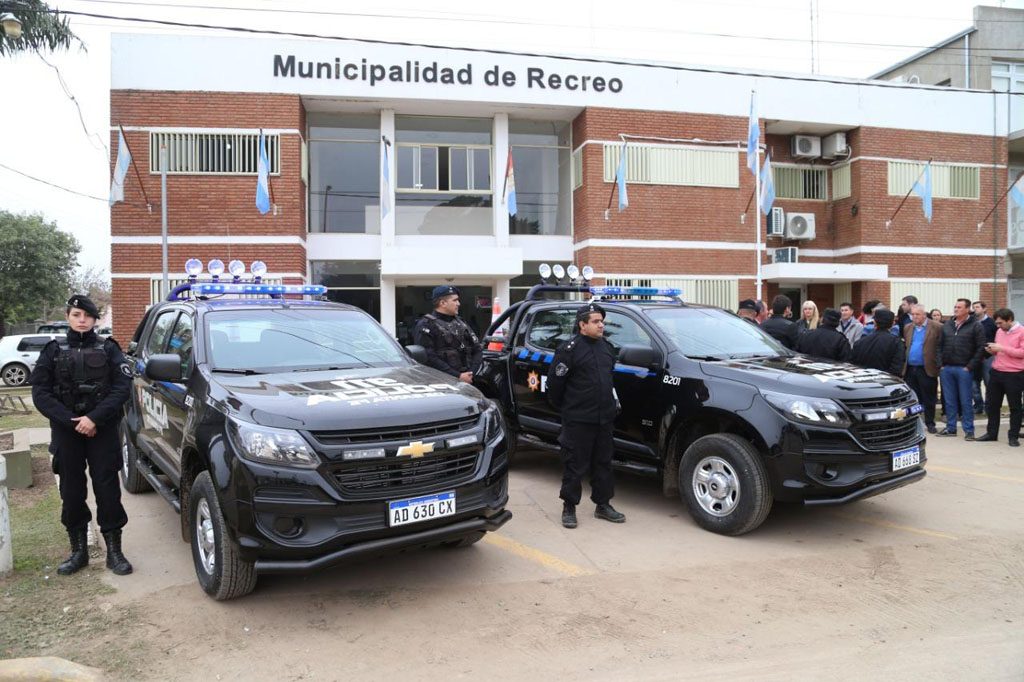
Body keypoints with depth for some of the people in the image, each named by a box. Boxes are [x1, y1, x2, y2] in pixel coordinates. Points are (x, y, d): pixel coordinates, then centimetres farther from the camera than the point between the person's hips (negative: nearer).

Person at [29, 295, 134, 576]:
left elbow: (122, 387, -6)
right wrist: (70, 421, -13)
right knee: (71, 492, 7)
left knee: (108, 489, -2)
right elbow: (40, 393, -1)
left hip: (103, 430, -1)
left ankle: (114, 551, 8)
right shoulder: (54, 350, 6)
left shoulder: (108, 349, 2)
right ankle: (78, 551, 21)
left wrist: (94, 418, -18)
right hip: (66, 431, 2)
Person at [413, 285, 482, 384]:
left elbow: (477, 349, 16)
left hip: (467, 381, 6)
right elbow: (429, 358, -14)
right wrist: (457, 376, -17)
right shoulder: (426, 325, -3)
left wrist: (471, 373, -2)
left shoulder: (460, 323, 18)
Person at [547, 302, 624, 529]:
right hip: (578, 420, -7)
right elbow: (555, 381, -9)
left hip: (605, 418, 7)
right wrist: (562, 408, -1)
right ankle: (569, 507, 14)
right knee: (575, 465, 1)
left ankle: (603, 505, 26)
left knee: (603, 463, 14)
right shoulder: (569, 349, -11)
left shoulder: (606, 347, 12)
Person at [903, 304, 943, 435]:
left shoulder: (937, 327, -5)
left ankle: (930, 423, 17)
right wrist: (903, 364, 7)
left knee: (928, 399, 6)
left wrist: (939, 365, -11)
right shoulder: (908, 328, 12)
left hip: (927, 369, -4)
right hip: (910, 369, 4)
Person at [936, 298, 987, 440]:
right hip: (946, 368, 5)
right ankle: (950, 428, 18)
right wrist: (941, 364, 5)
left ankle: (969, 430, 7)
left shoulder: (975, 326, -4)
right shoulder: (947, 325, 11)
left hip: (964, 369, -5)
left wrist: (970, 366, -11)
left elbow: (981, 348, -8)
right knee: (949, 401, 10)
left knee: (965, 401, 0)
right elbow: (940, 345, 14)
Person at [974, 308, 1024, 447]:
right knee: (992, 404, 11)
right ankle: (991, 433, 22)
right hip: (996, 373, 7)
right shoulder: (999, 331, 12)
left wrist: (1002, 348, -21)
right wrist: (992, 350, 1)